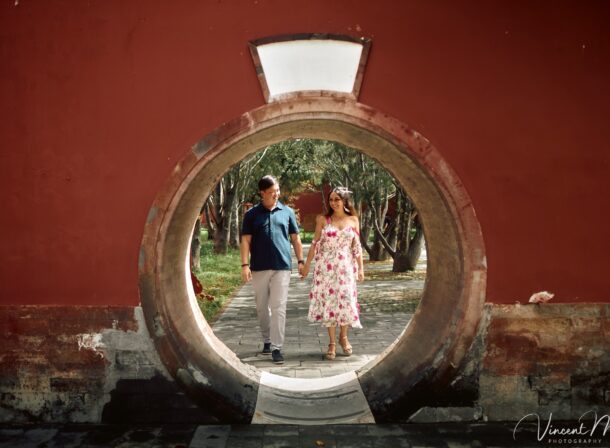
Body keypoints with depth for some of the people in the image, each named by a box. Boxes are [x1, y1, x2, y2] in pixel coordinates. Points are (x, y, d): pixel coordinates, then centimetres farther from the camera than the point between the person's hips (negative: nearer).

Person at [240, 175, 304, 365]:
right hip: (259, 268, 1)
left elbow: (295, 238, 11)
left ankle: (276, 347, -2)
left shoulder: (287, 212, 7)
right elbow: (246, 240, 0)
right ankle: (267, 340, 29)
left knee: (278, 308, -5)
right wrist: (245, 265, -8)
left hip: (282, 266, 0)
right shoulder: (252, 214, 3)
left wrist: (300, 260, 6)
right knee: (262, 307, 11)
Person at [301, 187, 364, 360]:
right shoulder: (323, 219, 0)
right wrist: (307, 265, 1)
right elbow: (315, 243, 3)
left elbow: (357, 246, 6)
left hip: (345, 266, 1)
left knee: (346, 300, 0)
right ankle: (332, 343, 11)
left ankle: (343, 337, 24)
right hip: (326, 266, -1)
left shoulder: (353, 220, 4)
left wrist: (361, 268, 3)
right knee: (328, 300, 0)